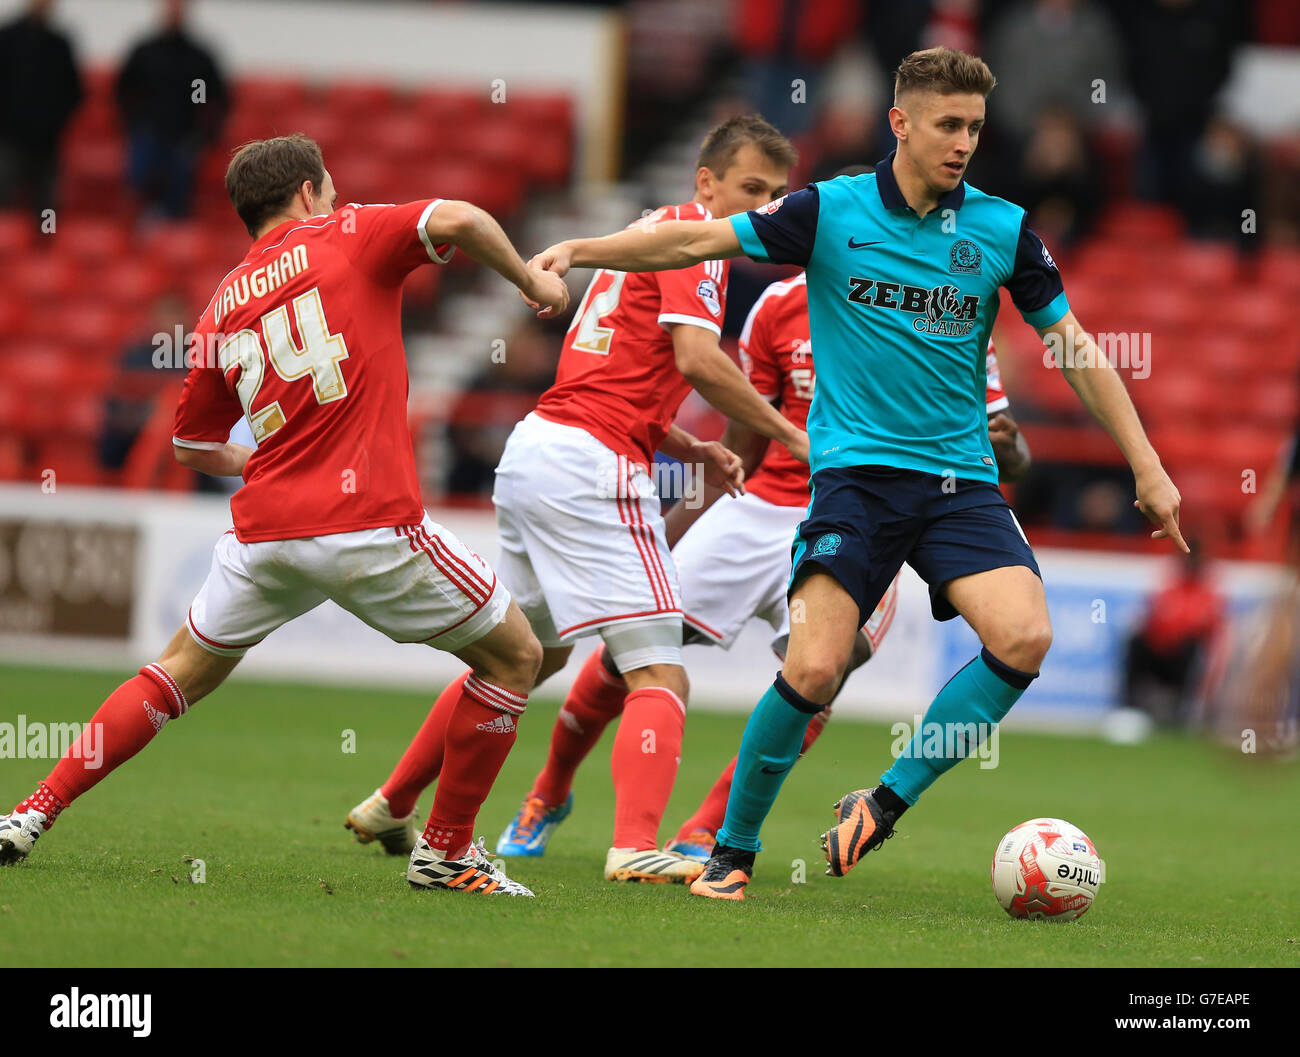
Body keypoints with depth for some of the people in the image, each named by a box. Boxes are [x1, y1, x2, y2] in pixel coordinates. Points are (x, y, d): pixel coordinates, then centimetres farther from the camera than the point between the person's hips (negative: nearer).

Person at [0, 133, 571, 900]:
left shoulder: (223, 304, 18)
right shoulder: (347, 237, 4)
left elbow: (195, 445, 26)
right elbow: (457, 219, -13)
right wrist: (531, 279, 2)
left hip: (265, 529, 5)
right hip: (370, 528, -5)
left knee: (183, 671, 23)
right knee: (515, 657, 12)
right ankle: (448, 851, 12)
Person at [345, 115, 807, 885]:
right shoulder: (693, 234, -6)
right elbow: (697, 358, -21)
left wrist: (692, 450, 11)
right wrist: (788, 434, -14)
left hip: (535, 448, 10)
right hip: (592, 467, -10)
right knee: (659, 671, -11)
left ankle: (392, 807, 34)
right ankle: (637, 847, -26)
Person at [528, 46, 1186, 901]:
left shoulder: (1003, 229, 4)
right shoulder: (830, 211, -1)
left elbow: (1074, 345, 10)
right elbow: (699, 240, 4)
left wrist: (1148, 469, 8)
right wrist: (580, 250, -6)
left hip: (961, 477, 2)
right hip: (857, 469, -2)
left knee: (1024, 637, -22)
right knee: (814, 669, -16)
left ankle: (885, 805, -6)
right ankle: (733, 850, 5)